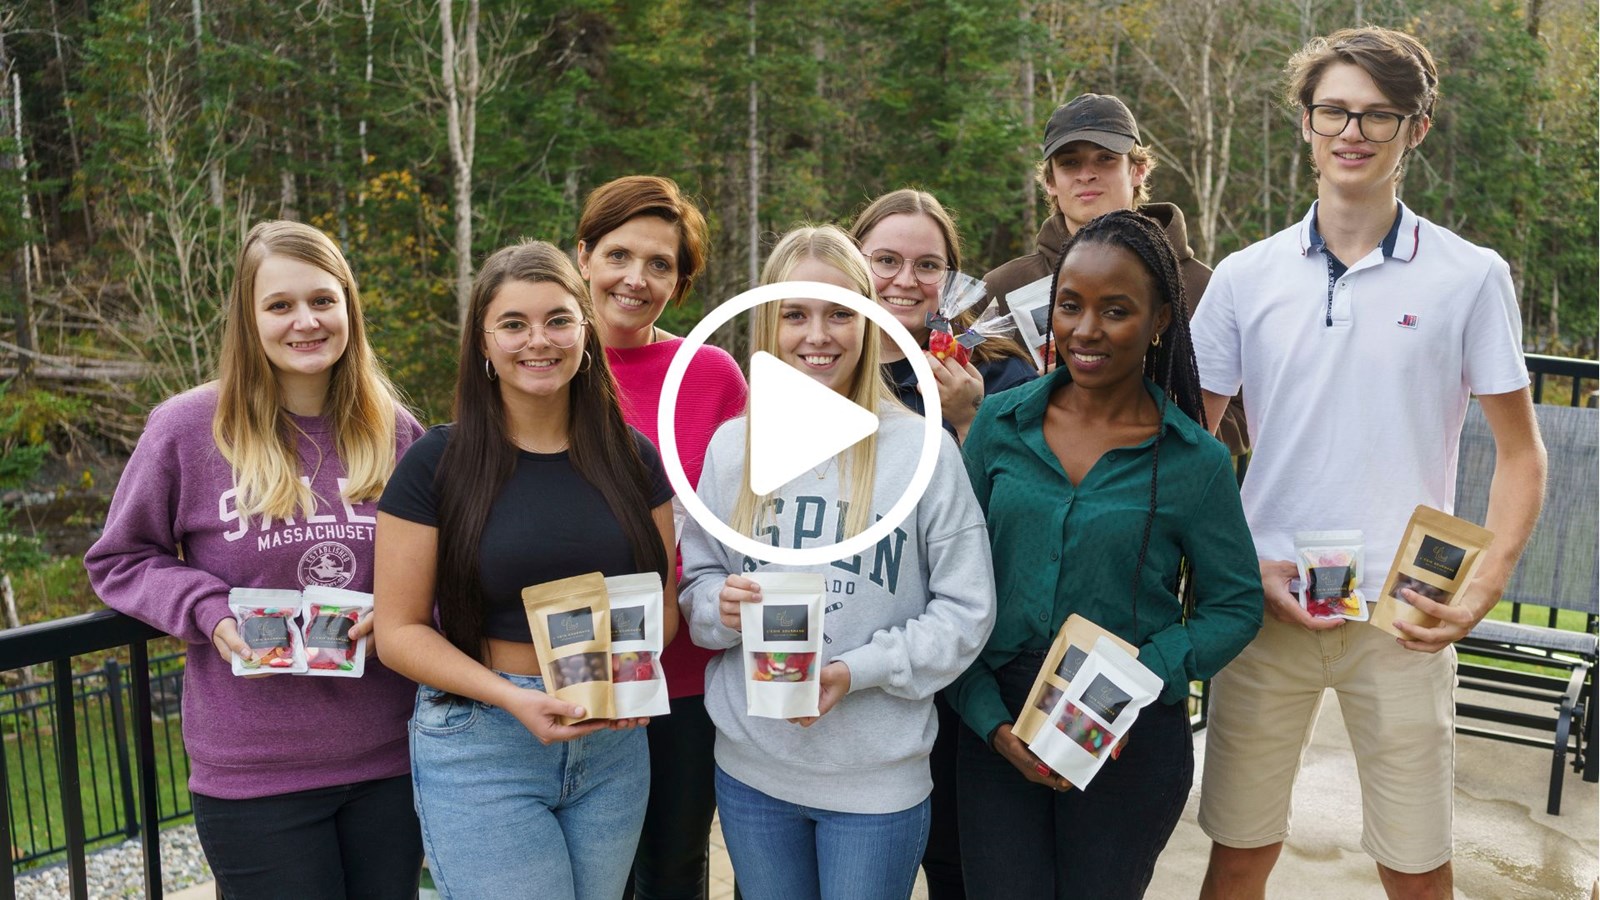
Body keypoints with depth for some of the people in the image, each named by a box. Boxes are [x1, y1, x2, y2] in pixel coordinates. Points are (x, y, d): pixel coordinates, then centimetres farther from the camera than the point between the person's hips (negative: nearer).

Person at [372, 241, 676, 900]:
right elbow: (399, 630, -6)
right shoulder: (436, 465, -7)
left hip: (613, 743, 4)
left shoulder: (631, 459, 3)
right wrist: (514, 698, -19)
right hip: (480, 745, -3)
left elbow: (662, 602, 10)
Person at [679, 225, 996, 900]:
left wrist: (856, 671, -19)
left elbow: (966, 611, -7)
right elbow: (696, 582, 10)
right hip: (750, 769, 3)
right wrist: (720, 606, -13)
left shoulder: (921, 450, -8)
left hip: (878, 778, -3)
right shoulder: (732, 447, 2)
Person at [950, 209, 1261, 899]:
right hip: (997, 731, 1)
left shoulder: (1196, 461, -6)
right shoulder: (1000, 424, -1)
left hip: (1132, 743, -1)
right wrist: (993, 721, -8)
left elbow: (1235, 606, -1)